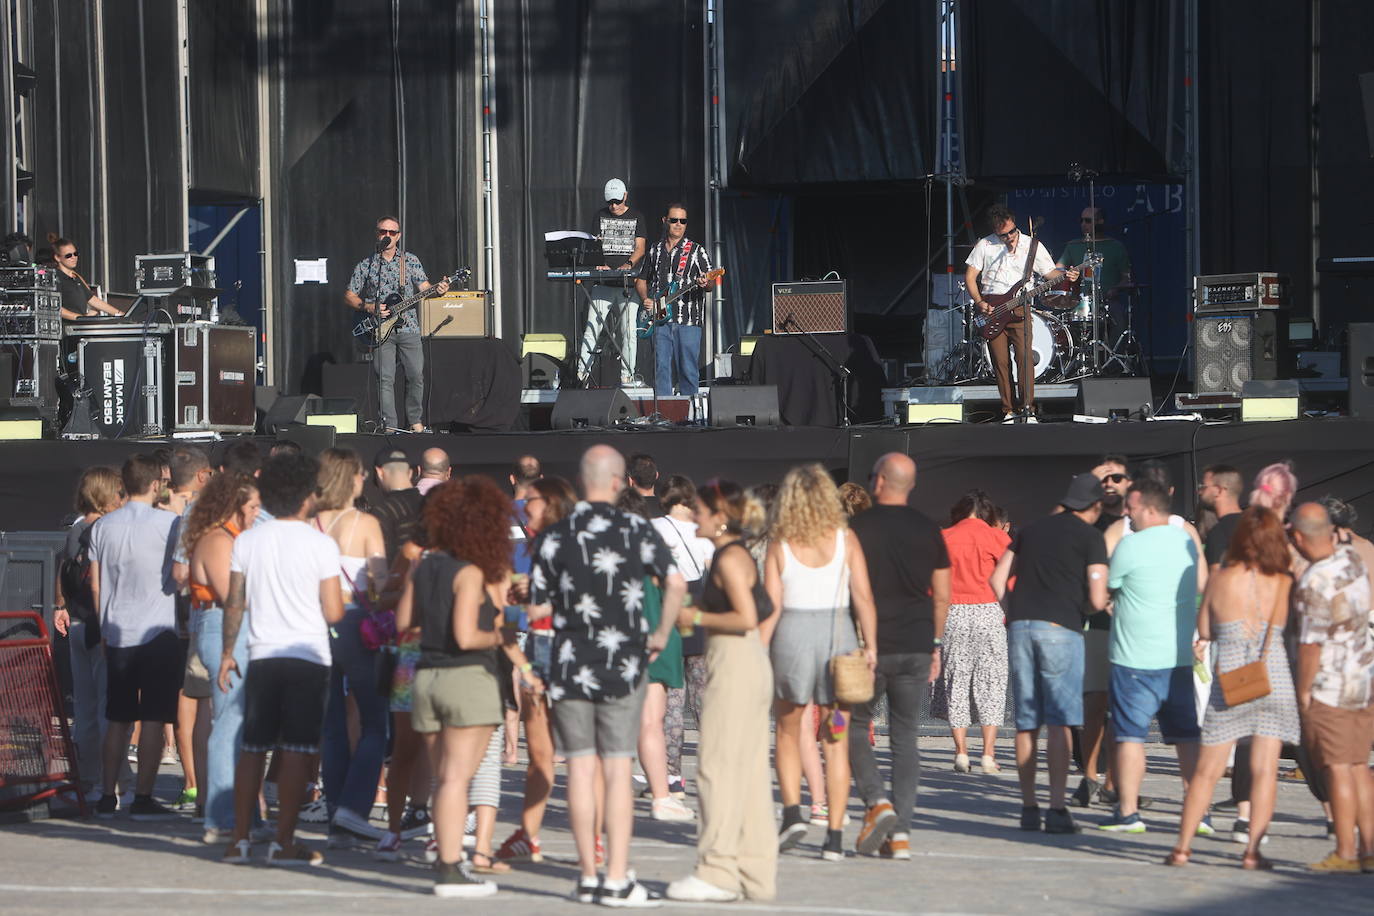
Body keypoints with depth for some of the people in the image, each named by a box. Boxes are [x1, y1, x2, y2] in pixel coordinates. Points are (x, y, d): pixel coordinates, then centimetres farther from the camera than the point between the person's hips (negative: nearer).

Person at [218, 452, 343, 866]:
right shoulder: (320, 544, -7)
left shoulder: (246, 541, 3)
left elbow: (234, 604, 6)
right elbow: (333, 613, -8)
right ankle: (283, 841, -2)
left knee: (252, 748, 9)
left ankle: (240, 839, 10)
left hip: (262, 657, 4)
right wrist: (341, 600, 14)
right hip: (307, 657, -4)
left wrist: (228, 652, 16)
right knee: (296, 751, -1)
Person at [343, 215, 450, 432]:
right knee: (385, 379, -6)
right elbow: (349, 296, 8)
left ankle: (414, 420, 15)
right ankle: (390, 425, -3)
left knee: (416, 375, 0)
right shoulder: (366, 265, 5)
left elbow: (423, 288, 4)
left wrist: (438, 290, -18)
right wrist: (368, 307, -9)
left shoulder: (410, 261, 9)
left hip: (408, 327, 1)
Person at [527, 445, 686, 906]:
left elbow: (537, 609, 0)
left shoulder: (554, 537, -1)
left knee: (581, 769, 6)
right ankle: (617, 879, -1)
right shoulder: (638, 531, -3)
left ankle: (589, 876, 9)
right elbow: (676, 583, -15)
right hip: (623, 665, -1)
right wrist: (661, 635, -2)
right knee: (618, 770, 2)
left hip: (570, 665, 1)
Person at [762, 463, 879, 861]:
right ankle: (834, 837, 2)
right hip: (838, 635, 1)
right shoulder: (845, 539, 1)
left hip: (793, 635, -1)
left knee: (788, 733, 17)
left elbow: (771, 605, -5)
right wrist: (870, 646, -4)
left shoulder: (780, 544, -1)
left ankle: (792, 812, 0)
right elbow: (863, 597, -6)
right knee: (836, 742, 5)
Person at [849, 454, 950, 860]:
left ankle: (877, 802, -9)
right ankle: (900, 833, 1)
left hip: (869, 646, -3)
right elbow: (942, 597, 9)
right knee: (905, 735, 6)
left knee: (854, 724, 12)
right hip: (916, 647, 3)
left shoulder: (859, 528, -5)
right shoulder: (928, 531, 6)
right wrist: (934, 646, 18)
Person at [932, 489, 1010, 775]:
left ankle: (961, 752, 3)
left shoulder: (944, 538, 6)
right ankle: (988, 754, -2)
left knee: (955, 682, 8)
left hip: (952, 613, 1)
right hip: (988, 612, -1)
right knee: (990, 683, 4)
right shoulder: (996, 537, 1)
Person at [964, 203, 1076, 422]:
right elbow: (970, 276, 7)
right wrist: (979, 302, -5)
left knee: (1025, 357, -13)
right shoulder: (984, 246, 4)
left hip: (1019, 309, 0)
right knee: (1000, 361, -1)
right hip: (991, 310, 1)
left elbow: (1049, 272, 10)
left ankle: (1028, 409, -10)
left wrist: (1065, 275, -11)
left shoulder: (1032, 246, 6)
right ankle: (1008, 411, 6)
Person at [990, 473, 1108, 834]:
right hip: (1061, 628, -5)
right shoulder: (1090, 537, 1)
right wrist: (1104, 601, 16)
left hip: (1020, 625, 5)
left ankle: (1028, 808, 13)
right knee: (1059, 722, -6)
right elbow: (1097, 599, -6)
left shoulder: (1032, 529, 18)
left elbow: (997, 580, 17)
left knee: (1026, 723, 9)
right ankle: (1057, 810, -11)